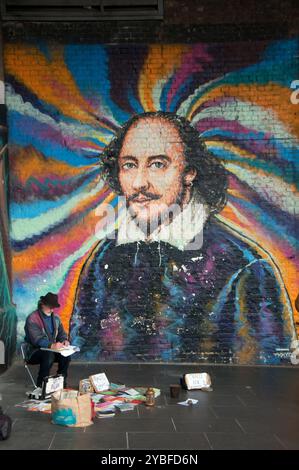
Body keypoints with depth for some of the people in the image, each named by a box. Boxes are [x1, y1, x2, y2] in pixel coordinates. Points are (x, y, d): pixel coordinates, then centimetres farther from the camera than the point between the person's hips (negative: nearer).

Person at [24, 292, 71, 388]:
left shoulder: (55, 318, 8)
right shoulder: (32, 319, -16)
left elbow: (61, 333, 14)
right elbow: (37, 339, -27)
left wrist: (64, 340, -12)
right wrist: (51, 345, -43)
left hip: (51, 350, 6)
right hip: (34, 352, -6)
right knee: (49, 355, -36)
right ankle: (41, 385, -24)